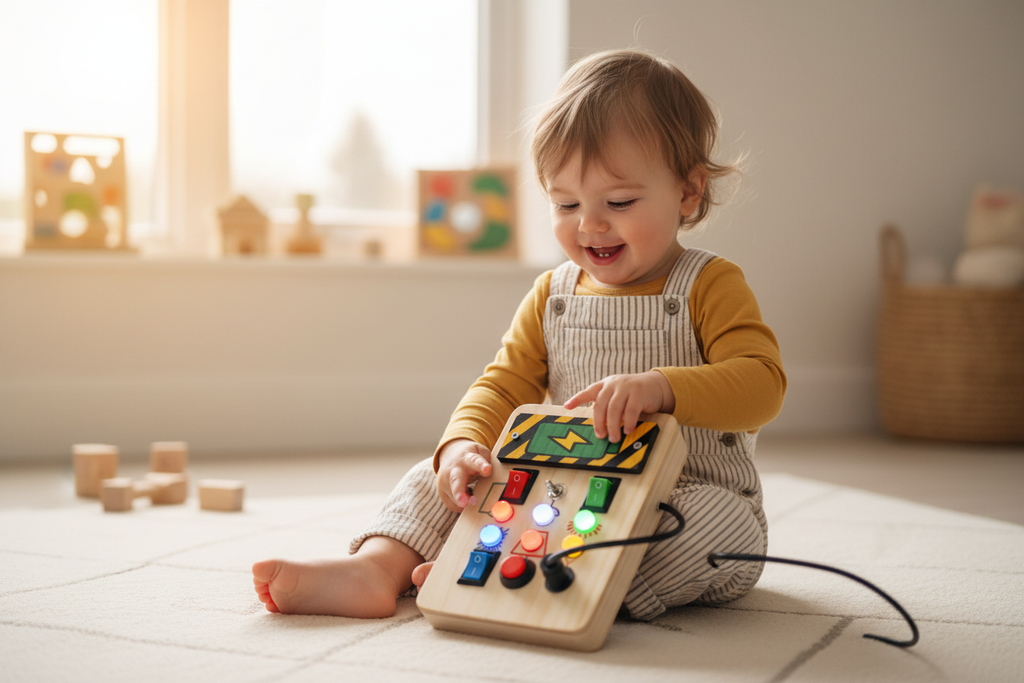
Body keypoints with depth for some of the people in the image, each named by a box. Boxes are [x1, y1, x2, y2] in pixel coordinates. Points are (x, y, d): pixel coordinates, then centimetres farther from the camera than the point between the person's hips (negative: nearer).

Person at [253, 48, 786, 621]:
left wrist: (661, 387, -38)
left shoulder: (710, 288, -7)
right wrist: (463, 443, -18)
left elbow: (762, 383, -20)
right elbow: (505, 385, 5)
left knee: (724, 525, -38)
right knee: (440, 478, -3)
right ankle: (376, 568, -25)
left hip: (689, 496, -4)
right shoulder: (551, 296, 9)